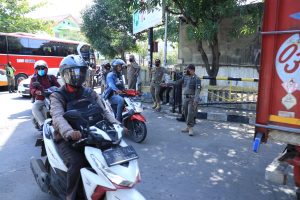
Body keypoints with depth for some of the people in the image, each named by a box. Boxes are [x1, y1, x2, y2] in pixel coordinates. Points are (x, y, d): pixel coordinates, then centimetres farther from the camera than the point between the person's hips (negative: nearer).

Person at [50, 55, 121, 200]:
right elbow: (57, 117, -23)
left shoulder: (90, 93, 10)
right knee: (77, 163, -29)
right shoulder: (58, 96, -4)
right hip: (67, 139, -4)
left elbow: (104, 111, 3)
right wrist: (69, 132, -44)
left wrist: (116, 124, -17)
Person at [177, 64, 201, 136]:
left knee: (191, 113, -11)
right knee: (186, 113, 9)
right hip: (185, 98, 7)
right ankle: (188, 127, 19)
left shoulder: (197, 79, -11)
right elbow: (178, 82, 16)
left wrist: (196, 100, -27)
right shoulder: (185, 77, 9)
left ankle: (190, 128, -3)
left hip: (192, 98, -7)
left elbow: (197, 90, -18)